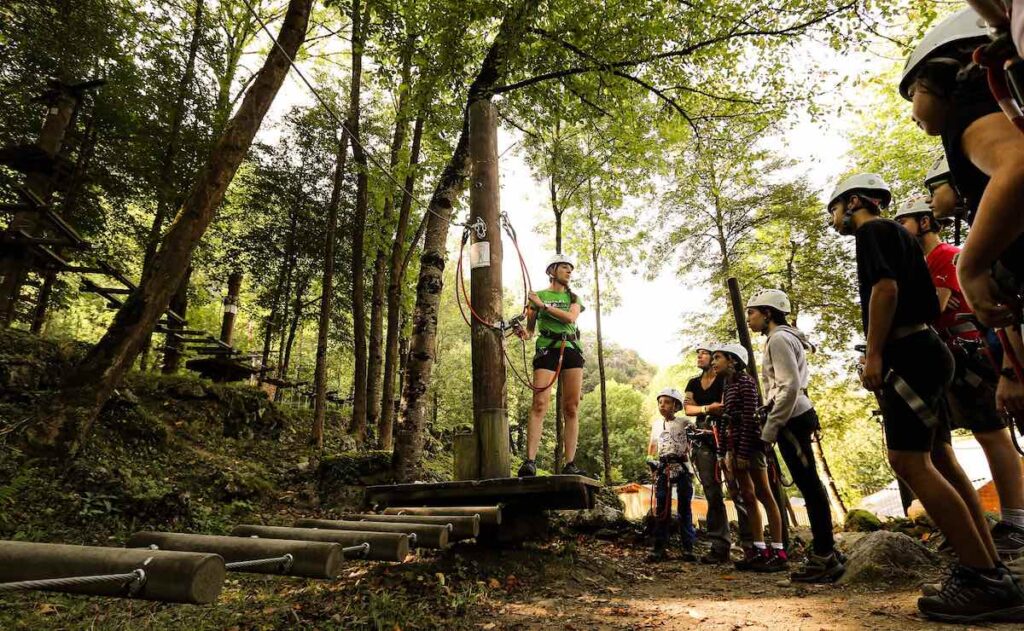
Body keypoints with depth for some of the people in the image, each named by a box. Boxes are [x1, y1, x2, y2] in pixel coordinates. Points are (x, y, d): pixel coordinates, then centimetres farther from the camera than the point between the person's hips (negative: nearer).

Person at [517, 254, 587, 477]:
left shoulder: (573, 298, 20)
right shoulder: (538, 295, 14)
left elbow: (570, 317, -2)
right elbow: (530, 328, 14)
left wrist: (542, 305, -6)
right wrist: (524, 332, -10)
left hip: (571, 350, 3)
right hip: (547, 349, -3)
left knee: (571, 408, -2)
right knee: (539, 404, -17)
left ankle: (570, 464, -1)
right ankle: (530, 461, -22)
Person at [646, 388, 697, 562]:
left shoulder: (685, 422, 1)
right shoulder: (656, 424, 12)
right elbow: (652, 446, 22)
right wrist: (650, 461, 10)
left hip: (682, 467, -3)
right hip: (663, 469, 3)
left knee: (684, 507, 2)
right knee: (661, 508, 0)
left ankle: (688, 548, 9)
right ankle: (659, 547, 4)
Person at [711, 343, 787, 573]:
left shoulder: (745, 381, -9)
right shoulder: (728, 386, 16)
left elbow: (750, 418, -16)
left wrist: (744, 452, -20)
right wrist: (726, 451, 10)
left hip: (749, 444, -8)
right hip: (735, 445, 8)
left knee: (764, 495, -5)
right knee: (748, 497, 9)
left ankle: (778, 552, -1)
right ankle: (758, 550, 14)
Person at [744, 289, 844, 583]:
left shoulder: (779, 338, -10)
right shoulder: (785, 337, 20)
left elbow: (790, 386, -19)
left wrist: (769, 428, -17)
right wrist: (773, 422, 18)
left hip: (791, 418, -10)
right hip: (796, 416, 10)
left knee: (809, 485, -6)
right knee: (809, 485, 11)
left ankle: (824, 558, 0)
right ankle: (826, 553, 18)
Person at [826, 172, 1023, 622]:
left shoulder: (873, 230, -2)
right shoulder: (897, 234, 27)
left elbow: (886, 287, -18)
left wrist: (873, 355, -21)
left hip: (908, 355, -10)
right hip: (918, 353, 10)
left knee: (911, 463, -13)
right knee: (911, 461, 9)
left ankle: (986, 582, -10)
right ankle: (984, 570, 12)